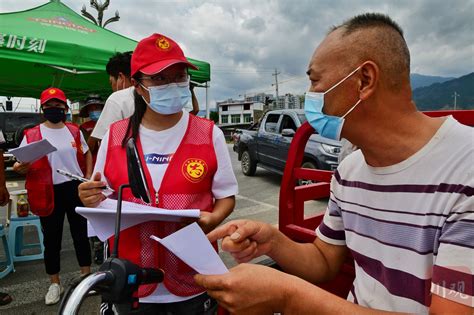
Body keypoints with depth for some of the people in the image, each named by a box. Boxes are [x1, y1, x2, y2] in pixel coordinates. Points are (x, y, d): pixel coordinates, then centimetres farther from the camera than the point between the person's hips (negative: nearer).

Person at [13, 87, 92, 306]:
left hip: (76, 188, 2)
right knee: (51, 239, 10)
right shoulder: (32, 135, -2)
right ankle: (55, 284, 27)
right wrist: (21, 167, -27)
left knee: (81, 234, 11)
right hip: (50, 193, -1)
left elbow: (87, 154, 15)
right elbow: (21, 165, -3)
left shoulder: (75, 131, 5)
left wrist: (88, 179, 4)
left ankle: (87, 275, 28)